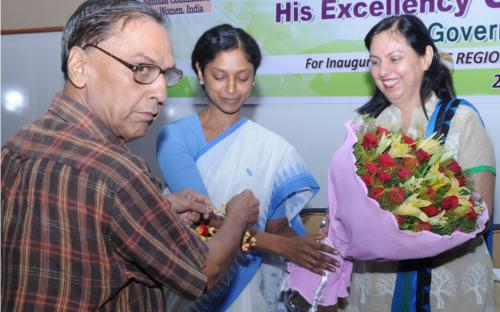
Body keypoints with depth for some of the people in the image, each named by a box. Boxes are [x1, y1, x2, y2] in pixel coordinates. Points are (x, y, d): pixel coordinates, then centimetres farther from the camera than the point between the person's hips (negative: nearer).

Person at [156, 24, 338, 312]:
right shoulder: (173, 137, -11)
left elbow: (277, 229, -5)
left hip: (248, 288, 1)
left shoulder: (274, 148, -8)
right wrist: (280, 245, -27)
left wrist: (312, 250, -25)